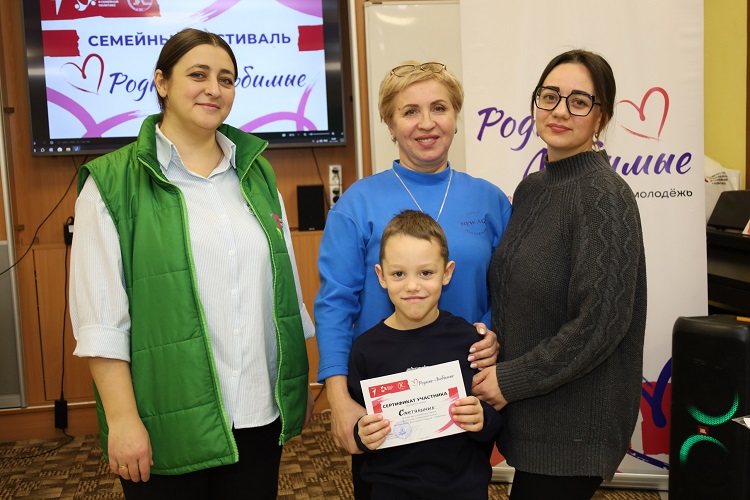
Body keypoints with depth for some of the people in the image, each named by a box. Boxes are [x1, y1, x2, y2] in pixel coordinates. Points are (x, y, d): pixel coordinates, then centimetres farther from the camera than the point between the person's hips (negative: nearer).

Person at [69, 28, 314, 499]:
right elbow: (102, 316, -9)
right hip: (170, 422, -4)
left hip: (261, 412, 4)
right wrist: (122, 419, -12)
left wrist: (302, 383, 12)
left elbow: (287, 285, 11)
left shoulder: (258, 174, 9)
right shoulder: (112, 183, -6)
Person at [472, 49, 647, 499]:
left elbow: (599, 324, -21)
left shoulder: (604, 197, -17)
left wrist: (510, 380, -17)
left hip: (575, 421, -7)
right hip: (530, 410, 7)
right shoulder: (532, 188, 6)